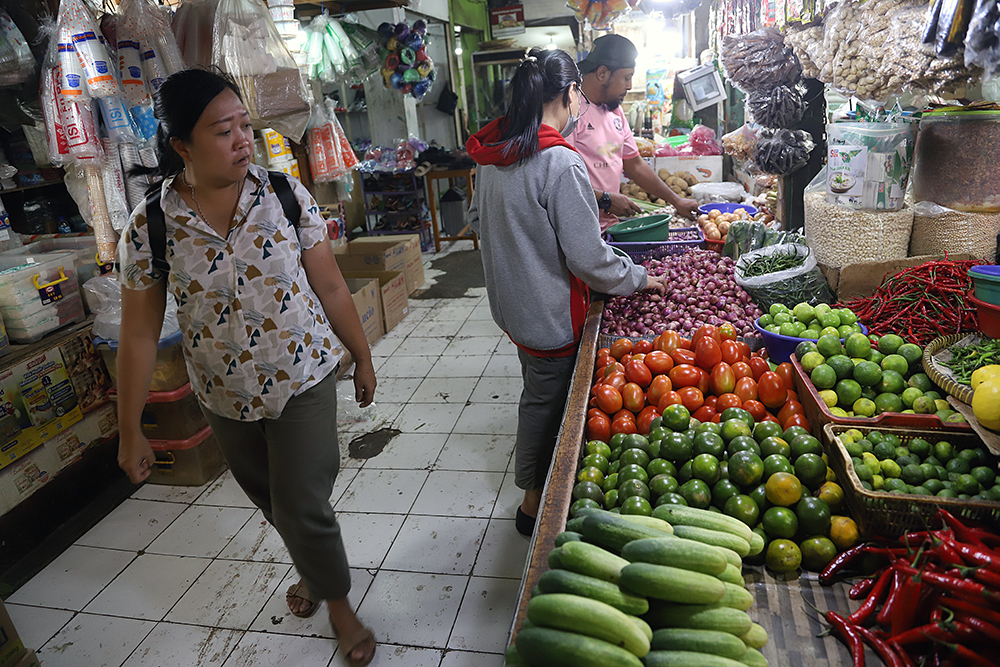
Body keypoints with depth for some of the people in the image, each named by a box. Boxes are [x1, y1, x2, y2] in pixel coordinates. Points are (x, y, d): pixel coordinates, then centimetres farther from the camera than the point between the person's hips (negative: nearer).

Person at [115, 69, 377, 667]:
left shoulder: (286, 195, -12)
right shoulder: (149, 227, -12)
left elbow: (331, 287, -4)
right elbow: (139, 335, -5)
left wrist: (363, 358, 3)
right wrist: (131, 431, 0)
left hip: (304, 380, -2)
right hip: (226, 398, 2)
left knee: (303, 508, -1)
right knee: (272, 501, 22)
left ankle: (338, 602, 29)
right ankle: (313, 569, 52)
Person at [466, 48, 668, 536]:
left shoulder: (493, 153, 1)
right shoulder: (560, 162, -24)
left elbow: (477, 220, 16)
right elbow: (588, 259, -23)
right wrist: (638, 278, -6)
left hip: (511, 303, 8)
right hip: (550, 313, -8)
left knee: (540, 393, 24)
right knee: (547, 402, 9)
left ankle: (534, 487, 44)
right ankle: (536, 505, 29)